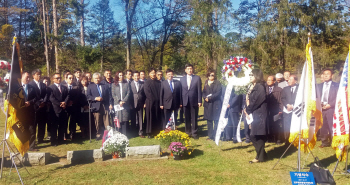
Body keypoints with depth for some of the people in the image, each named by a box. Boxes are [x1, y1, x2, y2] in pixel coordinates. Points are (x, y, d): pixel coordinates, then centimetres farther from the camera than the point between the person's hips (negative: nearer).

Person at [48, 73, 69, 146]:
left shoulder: (64, 88, 18)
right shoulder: (50, 88, 0)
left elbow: (67, 96, 8)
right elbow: (51, 98, -9)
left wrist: (65, 102, -10)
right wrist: (60, 104, -15)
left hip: (63, 109, 5)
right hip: (55, 109, -5)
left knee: (62, 126, 9)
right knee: (54, 126, 0)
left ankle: (60, 140, 18)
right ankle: (54, 141, 6)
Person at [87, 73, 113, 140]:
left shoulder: (105, 86, 17)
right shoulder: (90, 86, 13)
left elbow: (109, 96, 11)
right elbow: (88, 96, 2)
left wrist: (110, 104, -1)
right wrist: (95, 98, -13)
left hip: (105, 106, 1)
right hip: (96, 106, -1)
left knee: (107, 122, -1)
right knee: (97, 122, 2)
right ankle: (98, 135, 13)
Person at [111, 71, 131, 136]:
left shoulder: (126, 84, 10)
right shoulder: (114, 85, 10)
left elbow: (128, 93, 3)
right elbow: (113, 95, 4)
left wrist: (123, 101, -10)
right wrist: (119, 101, -9)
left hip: (125, 104, 0)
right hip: (117, 104, 0)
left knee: (125, 119, -3)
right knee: (118, 119, -3)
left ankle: (125, 134, 0)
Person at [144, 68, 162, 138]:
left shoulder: (158, 82, 12)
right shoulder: (147, 82, -1)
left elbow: (160, 92, 10)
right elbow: (147, 93, -8)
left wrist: (158, 100, -2)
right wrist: (153, 100, -11)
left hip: (157, 103, 4)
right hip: (150, 102, -4)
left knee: (157, 118, 6)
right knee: (150, 117, 0)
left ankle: (157, 131, 13)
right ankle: (149, 133, 6)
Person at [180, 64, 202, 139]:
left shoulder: (197, 78, 3)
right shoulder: (182, 79, 10)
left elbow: (199, 90, 0)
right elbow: (181, 91, 7)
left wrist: (199, 101, -6)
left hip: (194, 101, -2)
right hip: (185, 101, 2)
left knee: (194, 118, 3)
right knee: (187, 119, 8)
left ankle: (194, 133, 12)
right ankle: (188, 132, 18)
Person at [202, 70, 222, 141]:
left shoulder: (218, 83, -3)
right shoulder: (206, 83, 14)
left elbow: (218, 93, -12)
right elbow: (203, 92, 12)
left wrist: (209, 98, -17)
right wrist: (205, 97, -8)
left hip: (215, 104, -5)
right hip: (207, 104, 5)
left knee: (216, 121, -1)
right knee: (209, 120, 9)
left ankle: (215, 136, 6)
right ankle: (210, 136, 17)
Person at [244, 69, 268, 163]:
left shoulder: (260, 87, -14)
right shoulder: (251, 87, 14)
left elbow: (255, 102, -18)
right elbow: (248, 100, 13)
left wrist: (248, 109, -6)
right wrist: (247, 110, -2)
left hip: (259, 115, -9)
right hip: (253, 114, 9)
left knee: (257, 136, -2)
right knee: (253, 136, 11)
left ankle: (260, 156, 11)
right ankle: (261, 155, 24)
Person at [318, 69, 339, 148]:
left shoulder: (336, 85, 4)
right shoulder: (319, 86, 17)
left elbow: (338, 98, -2)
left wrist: (330, 105, -12)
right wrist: (320, 104, -3)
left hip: (331, 108, -4)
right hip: (321, 108, 4)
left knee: (332, 126, -7)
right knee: (323, 126, 4)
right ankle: (325, 142, 14)